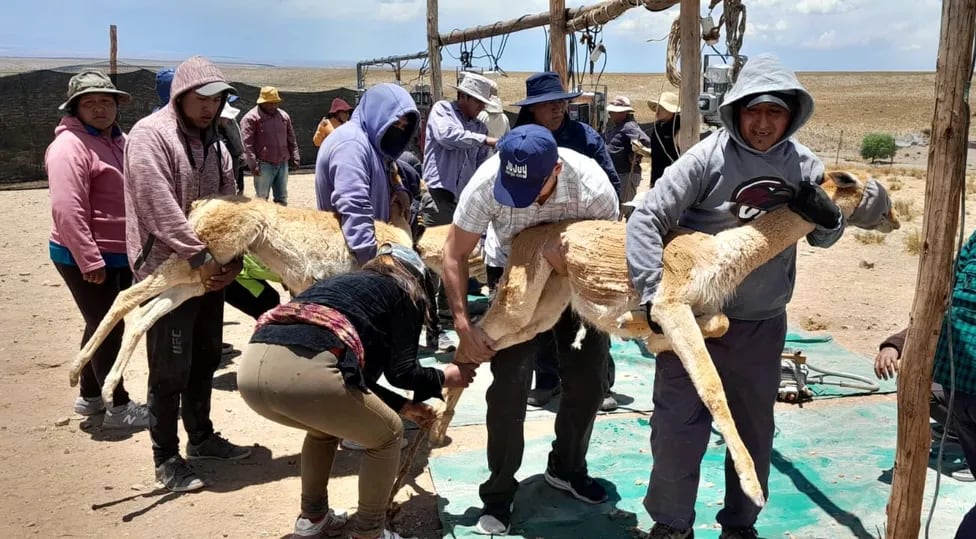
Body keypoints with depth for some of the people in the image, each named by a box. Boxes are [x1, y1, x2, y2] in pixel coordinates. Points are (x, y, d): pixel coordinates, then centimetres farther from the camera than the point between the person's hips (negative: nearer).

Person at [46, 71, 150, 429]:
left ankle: (90, 396, 33)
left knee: (103, 325, 18)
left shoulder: (116, 139, 11)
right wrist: (90, 261, -27)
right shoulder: (70, 145, -18)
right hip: (87, 257, -9)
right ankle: (119, 408, 11)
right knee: (108, 328, -1)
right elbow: (67, 211, -26)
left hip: (120, 253, 9)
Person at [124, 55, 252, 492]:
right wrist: (199, 256, -22)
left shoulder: (214, 144, 12)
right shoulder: (150, 135, -13)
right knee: (170, 370, 0)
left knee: (206, 359, 17)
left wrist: (232, 258, -5)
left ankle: (201, 437, 34)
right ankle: (166, 458, 14)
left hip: (210, 270, 8)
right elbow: (159, 208, -22)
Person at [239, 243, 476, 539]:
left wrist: (403, 405, 46)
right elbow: (401, 371, 11)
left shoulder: (342, 282, 38)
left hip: (252, 365, 7)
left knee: (327, 425, 37)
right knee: (387, 435, 20)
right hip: (305, 371, -7)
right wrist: (445, 377, 31)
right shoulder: (405, 294, 20)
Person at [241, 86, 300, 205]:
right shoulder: (251, 118, -7)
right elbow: (247, 144, -11)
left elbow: (291, 140, 18)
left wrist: (295, 158, 12)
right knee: (261, 199, 1)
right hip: (264, 165, -6)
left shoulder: (284, 116, 12)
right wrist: (253, 164, -17)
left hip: (283, 164, 6)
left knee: (282, 199, 12)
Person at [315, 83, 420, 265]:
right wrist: (373, 264, -36)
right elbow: (354, 210, -32)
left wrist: (399, 189, 0)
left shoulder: (370, 142, 13)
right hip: (348, 256, -10)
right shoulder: (351, 143, -21)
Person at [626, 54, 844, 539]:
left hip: (763, 322, 4)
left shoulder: (802, 163, -2)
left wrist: (826, 216, -13)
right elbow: (645, 221, -19)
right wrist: (656, 296, -27)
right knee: (679, 425, 2)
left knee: (754, 429, 16)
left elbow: (825, 238, 10)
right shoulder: (708, 158, -17)